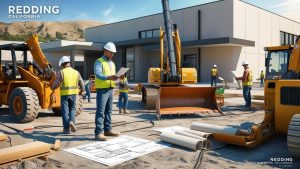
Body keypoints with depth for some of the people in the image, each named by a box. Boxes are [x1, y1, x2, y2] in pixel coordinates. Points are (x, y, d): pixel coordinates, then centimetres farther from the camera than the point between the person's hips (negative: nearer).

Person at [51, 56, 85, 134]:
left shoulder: (61, 72, -7)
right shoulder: (76, 72, 3)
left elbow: (56, 83, -4)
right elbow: (81, 82, 9)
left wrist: (52, 88, 18)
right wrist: (82, 90, 27)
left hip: (64, 94, -3)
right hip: (73, 93, 3)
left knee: (65, 111, 6)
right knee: (72, 108, 20)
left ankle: (67, 128, 8)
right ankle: (72, 121, -4)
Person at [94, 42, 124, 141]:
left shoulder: (112, 63, 19)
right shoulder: (99, 62, -6)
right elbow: (98, 74, -21)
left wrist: (119, 77, -2)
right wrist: (108, 77, -36)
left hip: (110, 89, 8)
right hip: (102, 89, -8)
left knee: (108, 111, 13)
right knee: (100, 112, -8)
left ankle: (108, 130, 22)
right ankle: (98, 133, -6)